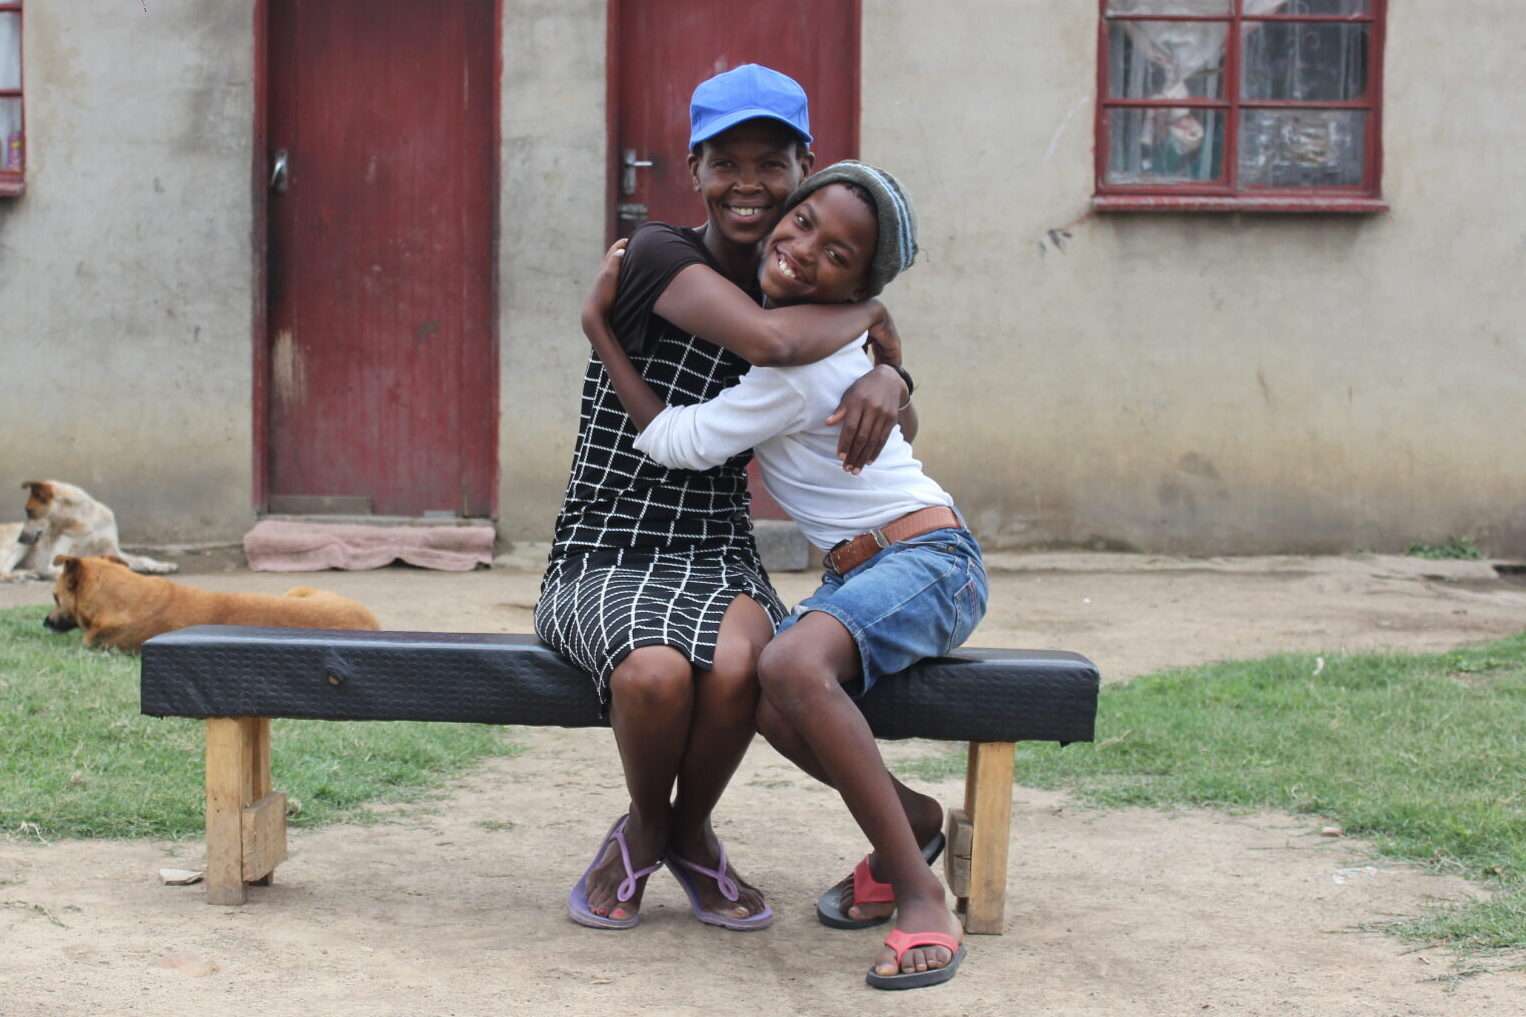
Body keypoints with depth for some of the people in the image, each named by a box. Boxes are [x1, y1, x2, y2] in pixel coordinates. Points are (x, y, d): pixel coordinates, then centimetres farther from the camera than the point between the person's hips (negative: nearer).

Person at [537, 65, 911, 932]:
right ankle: (645, 828, -1)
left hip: (718, 554, 4)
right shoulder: (660, 254, -10)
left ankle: (690, 832, 1)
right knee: (655, 672, -36)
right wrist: (872, 311, -7)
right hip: (604, 557, -4)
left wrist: (885, 379, -11)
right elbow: (769, 340, -25)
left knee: (736, 667, -31)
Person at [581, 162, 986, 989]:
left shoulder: (799, 367, -20)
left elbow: (673, 441, -12)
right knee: (760, 697, -19)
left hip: (928, 559, -9)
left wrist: (596, 322, -5)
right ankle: (910, 820, 3)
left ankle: (919, 894, -30)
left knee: (792, 665, -37)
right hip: (860, 573, 9)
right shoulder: (804, 328, 8)